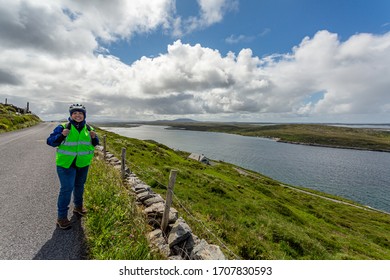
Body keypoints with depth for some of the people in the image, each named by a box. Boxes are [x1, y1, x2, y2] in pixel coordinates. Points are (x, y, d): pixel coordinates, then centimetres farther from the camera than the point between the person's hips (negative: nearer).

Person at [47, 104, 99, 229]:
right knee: (67, 188, -6)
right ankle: (61, 216, 9)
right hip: (66, 163, -4)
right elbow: (50, 141, -9)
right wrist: (61, 136, -27)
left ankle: (78, 206, 41)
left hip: (83, 163, 5)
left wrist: (94, 138, -13)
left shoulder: (88, 128, 2)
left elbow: (94, 144, 9)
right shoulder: (63, 127, -10)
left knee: (79, 186, 20)